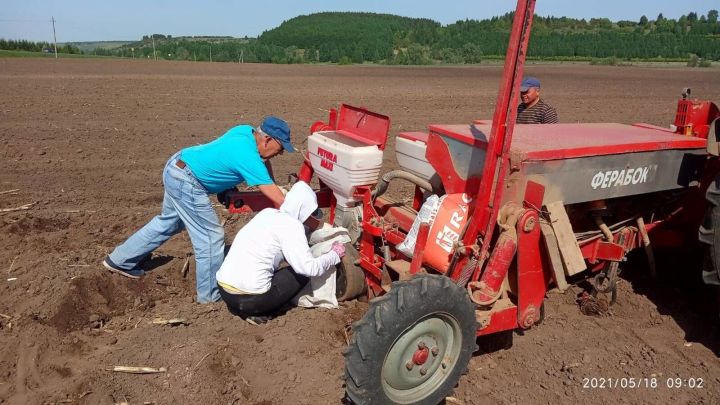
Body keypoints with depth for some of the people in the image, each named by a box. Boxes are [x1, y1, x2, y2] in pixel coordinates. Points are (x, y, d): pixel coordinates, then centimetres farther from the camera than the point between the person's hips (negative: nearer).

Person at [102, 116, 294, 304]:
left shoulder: (247, 131, 0)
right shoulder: (248, 158, -24)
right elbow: (279, 201, -24)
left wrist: (271, 185, 19)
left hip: (176, 163, 10)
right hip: (185, 182, -10)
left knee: (168, 222, 28)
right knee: (211, 237, -3)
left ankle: (119, 260, 43)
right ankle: (210, 295, 11)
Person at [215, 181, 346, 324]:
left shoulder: (267, 213, 11)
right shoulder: (291, 225, -11)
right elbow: (309, 268, -15)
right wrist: (334, 255, 1)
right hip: (248, 298, -8)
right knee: (302, 274, 8)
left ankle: (241, 307, 12)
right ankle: (258, 312, 1)